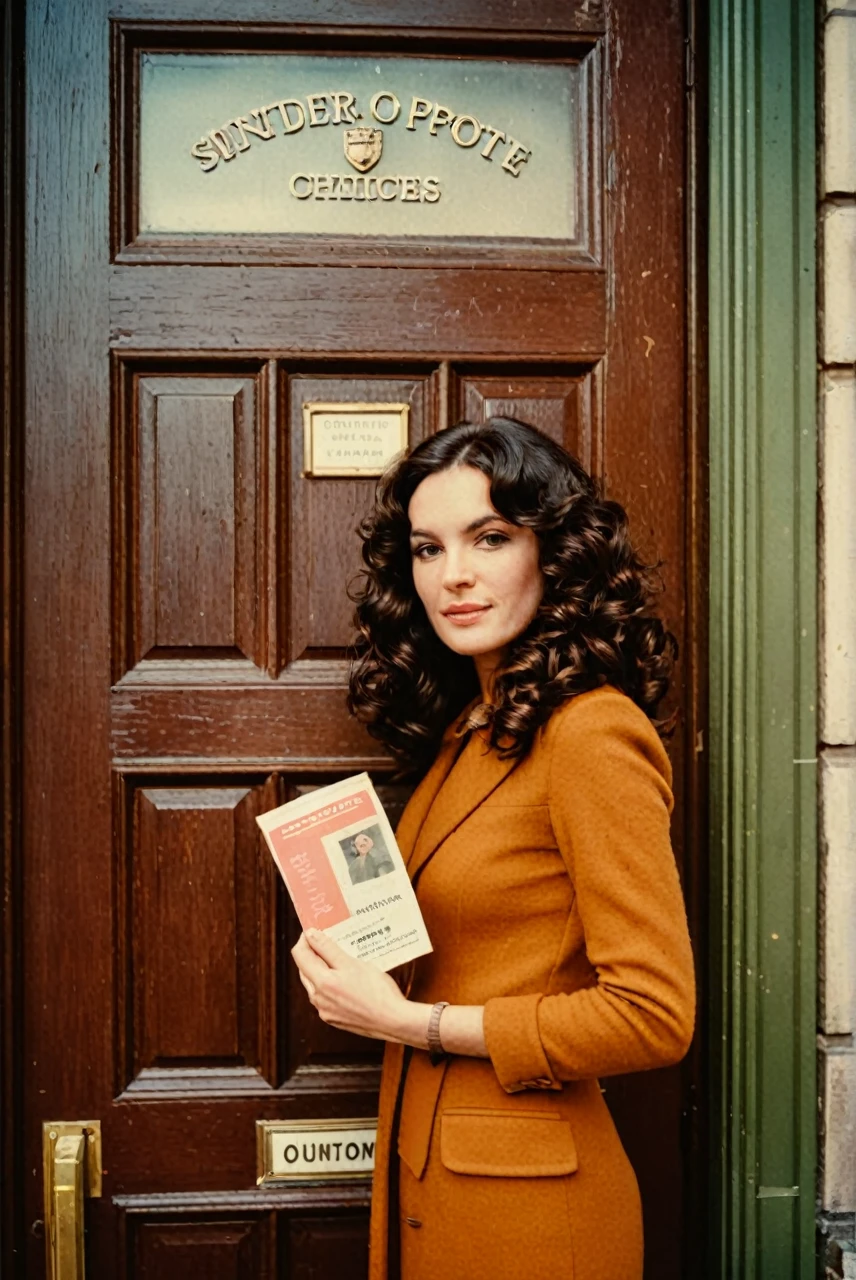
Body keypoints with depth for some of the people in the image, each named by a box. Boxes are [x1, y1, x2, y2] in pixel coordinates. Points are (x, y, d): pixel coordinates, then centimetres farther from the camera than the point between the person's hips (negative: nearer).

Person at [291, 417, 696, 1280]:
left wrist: (410, 1020, -19)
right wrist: (351, 963, -4)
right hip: (422, 1158, 8)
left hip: (523, 1196, -8)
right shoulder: (466, 729, 5)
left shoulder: (593, 733, -20)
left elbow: (654, 1015, -23)